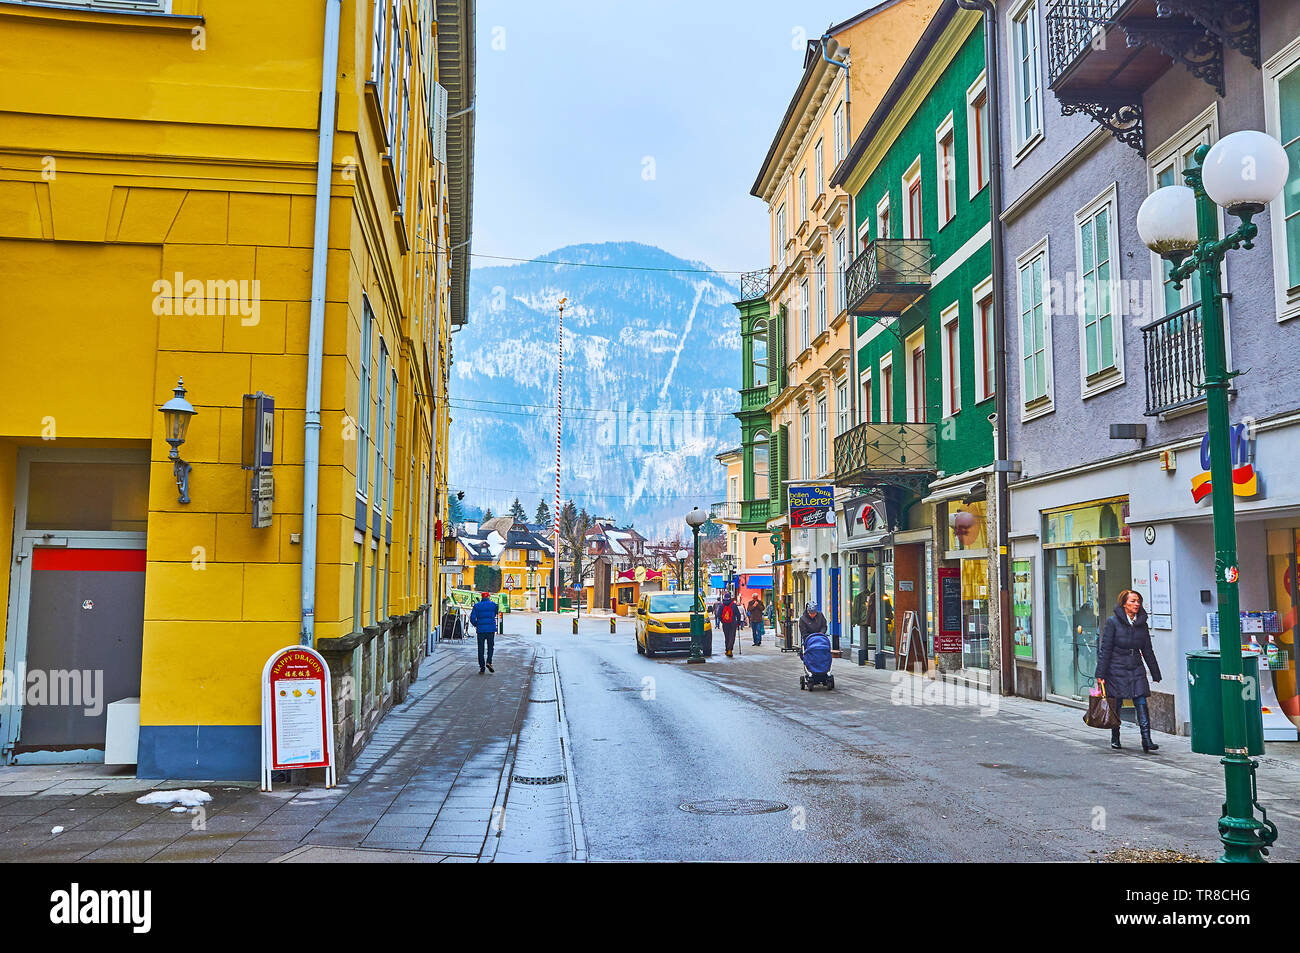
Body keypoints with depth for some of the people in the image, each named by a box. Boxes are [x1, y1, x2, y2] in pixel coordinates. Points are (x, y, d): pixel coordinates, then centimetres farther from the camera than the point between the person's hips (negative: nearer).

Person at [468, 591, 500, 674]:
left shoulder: (477, 605, 2)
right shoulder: (493, 604, 2)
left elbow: (472, 618, -2)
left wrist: (476, 625, 13)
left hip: (480, 629, 0)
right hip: (491, 629, 0)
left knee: (480, 648, 5)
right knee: (490, 646, 12)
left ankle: (481, 667, 4)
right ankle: (489, 661, -9)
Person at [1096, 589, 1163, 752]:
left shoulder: (1141, 623, 6)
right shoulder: (1113, 622, -7)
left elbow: (1147, 650, 14)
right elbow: (1105, 649, -7)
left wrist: (1156, 673, 15)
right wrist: (1100, 674, -10)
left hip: (1136, 669, 3)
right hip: (1116, 670, -3)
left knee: (1142, 704, -7)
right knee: (1116, 704, 6)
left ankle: (1146, 739, -8)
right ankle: (1115, 738, 22)